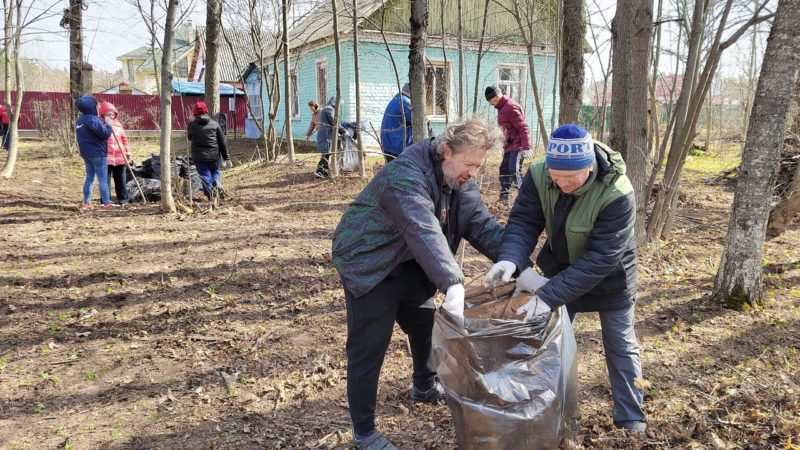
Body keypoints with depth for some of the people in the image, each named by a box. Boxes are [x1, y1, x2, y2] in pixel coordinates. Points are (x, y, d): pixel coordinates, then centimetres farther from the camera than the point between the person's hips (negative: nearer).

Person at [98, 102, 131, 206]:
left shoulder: (118, 125, 12)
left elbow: (124, 139, 18)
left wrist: (127, 151, 15)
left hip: (120, 158, 4)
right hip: (106, 158, -4)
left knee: (121, 180, 10)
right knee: (106, 180, 1)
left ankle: (123, 200, 19)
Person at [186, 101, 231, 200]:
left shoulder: (191, 125, 0)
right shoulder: (214, 123, 2)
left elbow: (189, 137, 20)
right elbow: (222, 142, 3)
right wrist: (226, 157, 8)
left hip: (199, 156, -1)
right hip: (214, 155, 1)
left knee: (205, 175, 6)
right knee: (215, 172, 21)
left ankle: (210, 196, -5)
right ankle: (218, 184, -8)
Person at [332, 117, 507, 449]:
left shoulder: (459, 180, -2)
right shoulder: (406, 175, -31)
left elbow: (481, 224, -6)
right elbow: (423, 231, -44)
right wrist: (453, 284, -55)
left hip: (407, 264, 8)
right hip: (368, 264, -8)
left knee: (428, 325, 19)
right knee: (369, 347, -3)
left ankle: (424, 387, 46)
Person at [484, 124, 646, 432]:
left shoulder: (617, 195, -36)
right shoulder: (539, 175, -24)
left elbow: (599, 259, -38)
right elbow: (523, 222, -22)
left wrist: (549, 295, -44)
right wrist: (511, 259, -44)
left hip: (609, 278, -4)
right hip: (561, 269, 4)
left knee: (620, 347, 12)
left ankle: (630, 418, 31)